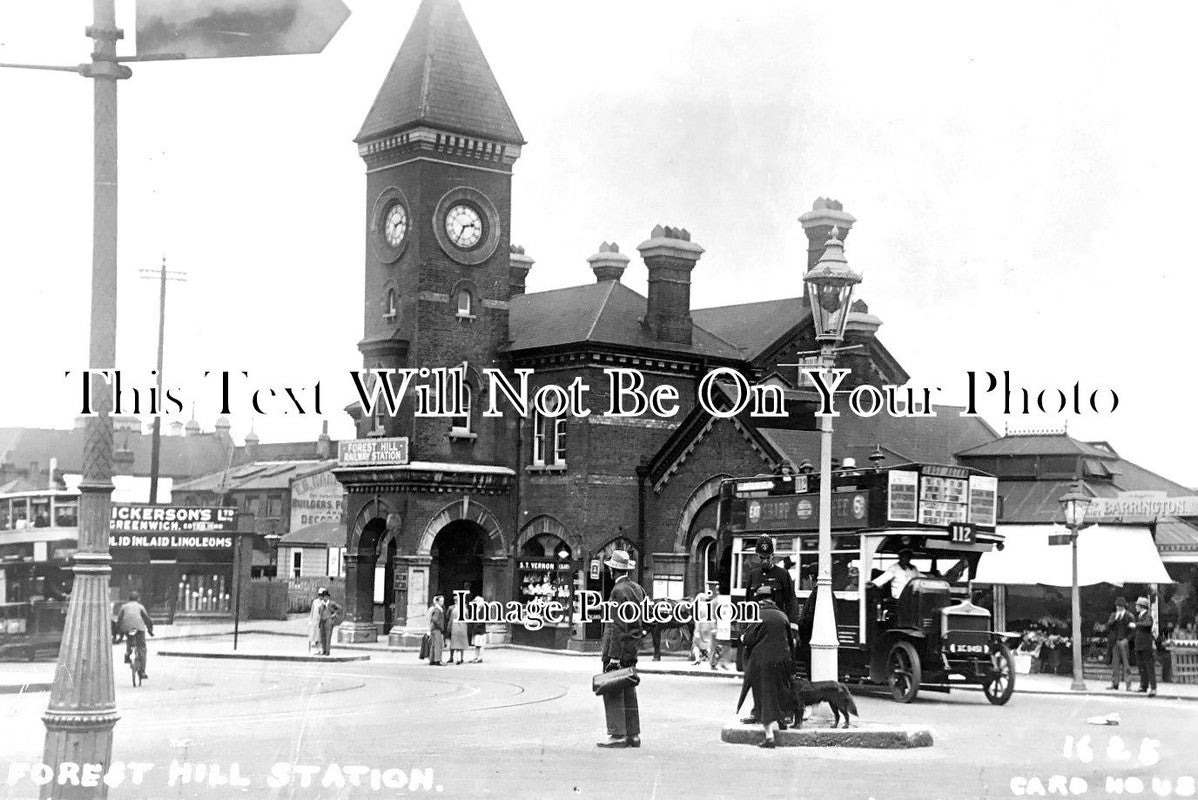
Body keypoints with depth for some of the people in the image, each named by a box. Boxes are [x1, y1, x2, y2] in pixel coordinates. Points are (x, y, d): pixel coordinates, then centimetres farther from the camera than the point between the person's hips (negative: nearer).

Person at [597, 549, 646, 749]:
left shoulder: (619, 591, -15)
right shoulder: (637, 588, 11)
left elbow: (618, 627, -19)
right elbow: (641, 619, 14)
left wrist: (614, 657, -19)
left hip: (618, 646, -9)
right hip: (633, 646, 9)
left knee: (612, 692, -5)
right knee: (628, 692, 12)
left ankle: (618, 735, -7)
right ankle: (633, 735, 14)